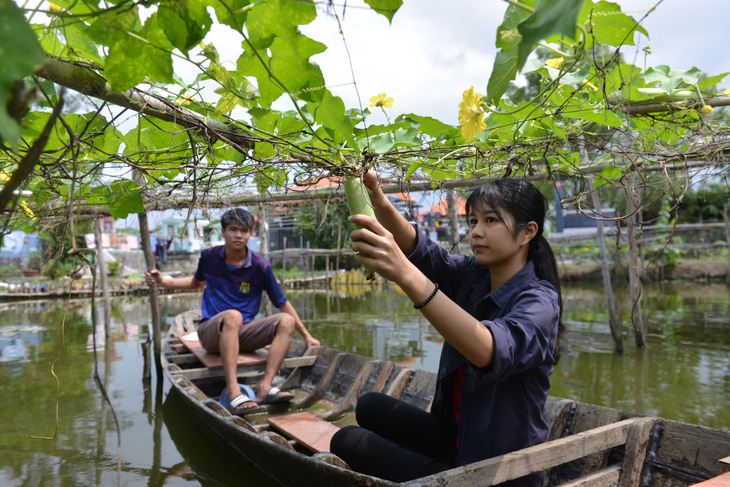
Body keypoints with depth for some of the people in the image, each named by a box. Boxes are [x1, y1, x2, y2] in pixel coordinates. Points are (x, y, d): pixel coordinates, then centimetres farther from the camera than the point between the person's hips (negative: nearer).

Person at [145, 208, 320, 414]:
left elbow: (283, 304, 4)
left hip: (243, 333, 2)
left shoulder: (260, 266, -3)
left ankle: (265, 388, -37)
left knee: (286, 321, -24)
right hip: (211, 332, -2)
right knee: (233, 316, -37)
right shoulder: (209, 257, 2)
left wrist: (306, 336, 3)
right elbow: (197, 282, 24)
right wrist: (163, 281, 11)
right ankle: (232, 391, -47)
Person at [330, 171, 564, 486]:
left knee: (347, 442, -7)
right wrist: (378, 200, -33)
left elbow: (489, 350, -42)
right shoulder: (471, 276, -1)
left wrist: (405, 274, -52)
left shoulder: (539, 300, -22)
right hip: (455, 436, 7)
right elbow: (416, 248, -13)